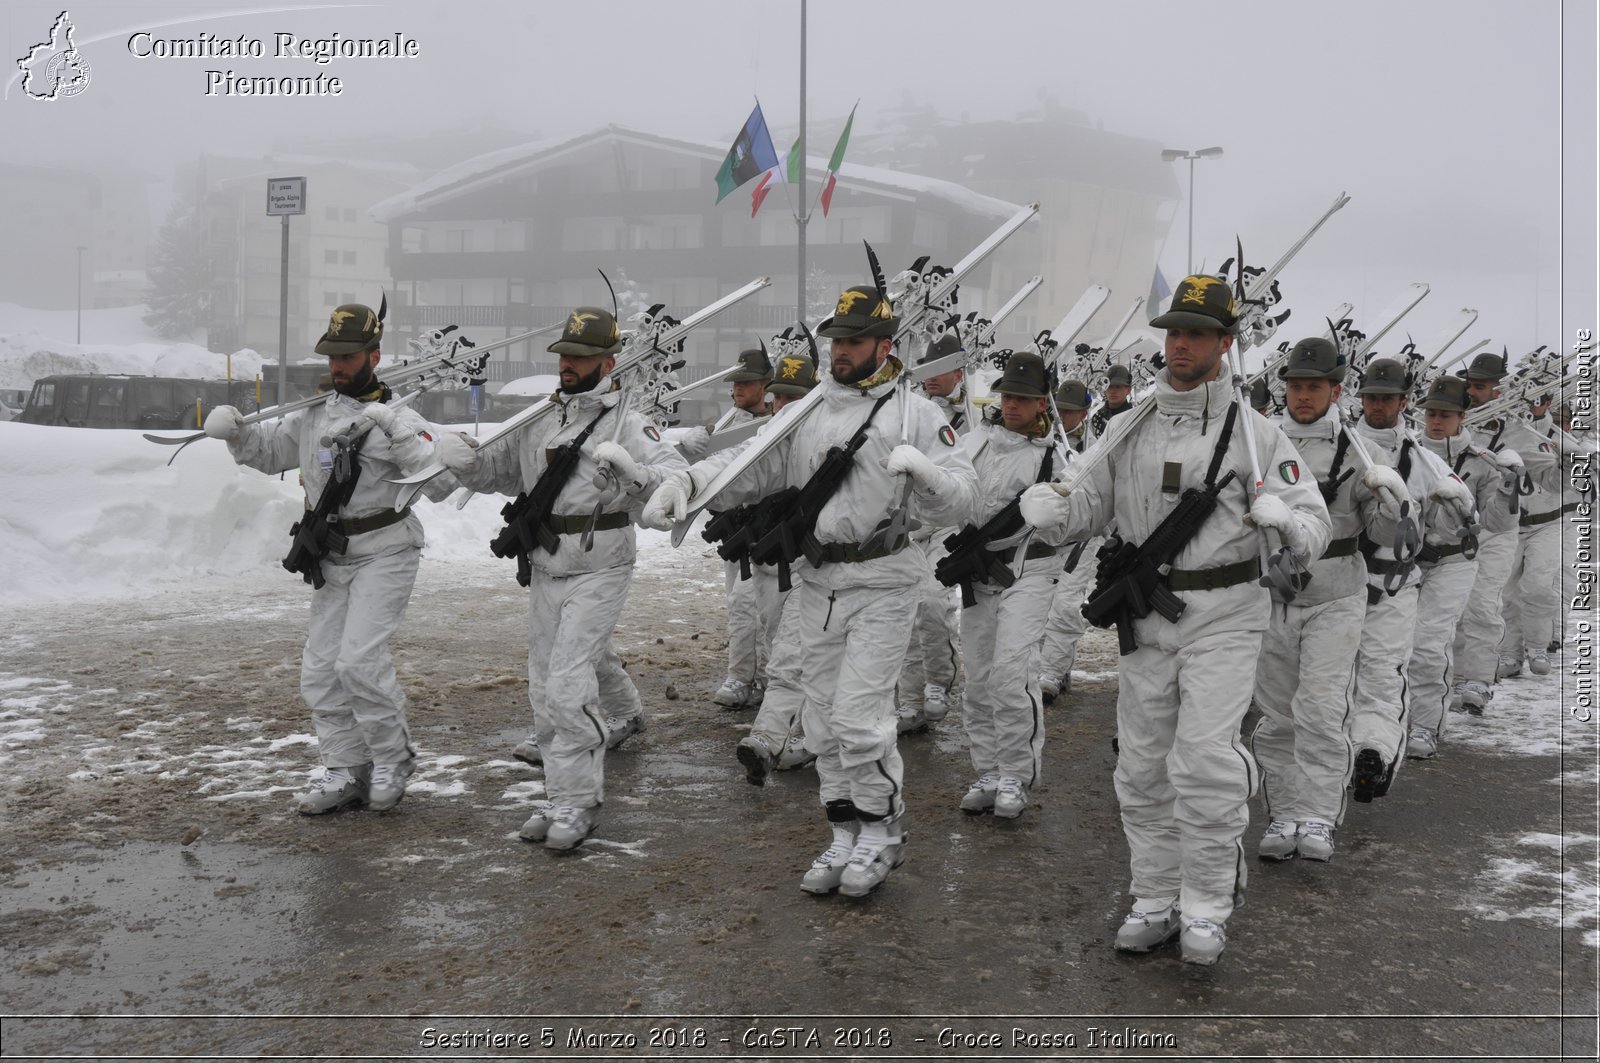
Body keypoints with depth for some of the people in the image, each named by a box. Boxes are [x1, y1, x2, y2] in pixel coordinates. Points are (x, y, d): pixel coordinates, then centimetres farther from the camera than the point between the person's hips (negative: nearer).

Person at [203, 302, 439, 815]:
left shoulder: (398, 417, -9)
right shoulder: (314, 415, 11)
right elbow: (266, 449, 20)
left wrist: (395, 426, -33)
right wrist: (235, 430, 0)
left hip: (384, 555, -7)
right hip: (332, 560, 7)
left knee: (359, 660, -17)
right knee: (320, 671, 6)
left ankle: (394, 759, 2)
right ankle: (346, 772, 17)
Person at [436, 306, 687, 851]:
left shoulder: (626, 421, -8)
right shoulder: (540, 418, 11)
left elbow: (676, 473, -20)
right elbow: (497, 468, 19)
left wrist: (635, 473, -38)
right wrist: (462, 458, -1)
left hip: (599, 568, -7)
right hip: (545, 568, 7)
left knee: (568, 685, -12)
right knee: (544, 689, 10)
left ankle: (578, 802, -1)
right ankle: (561, 795, 22)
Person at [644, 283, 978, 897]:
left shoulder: (915, 414, -3)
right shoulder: (808, 411, 10)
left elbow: (958, 505, -7)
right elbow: (751, 465, 3)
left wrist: (922, 469, -27)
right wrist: (687, 481, -14)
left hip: (882, 585, -5)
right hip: (819, 586, 5)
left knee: (858, 717, -10)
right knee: (824, 724, 11)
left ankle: (882, 831, 10)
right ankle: (848, 836, 25)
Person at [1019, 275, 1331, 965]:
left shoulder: (1254, 431, -3)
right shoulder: (1131, 425, 7)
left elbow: (1316, 525, -4)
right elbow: (1095, 505, 11)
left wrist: (1286, 521, -27)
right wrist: (1051, 510, -11)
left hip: (1224, 615, -4)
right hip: (1146, 613, 4)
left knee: (1205, 759, -11)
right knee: (1143, 766, 8)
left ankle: (1206, 908, 5)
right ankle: (1156, 901, 22)